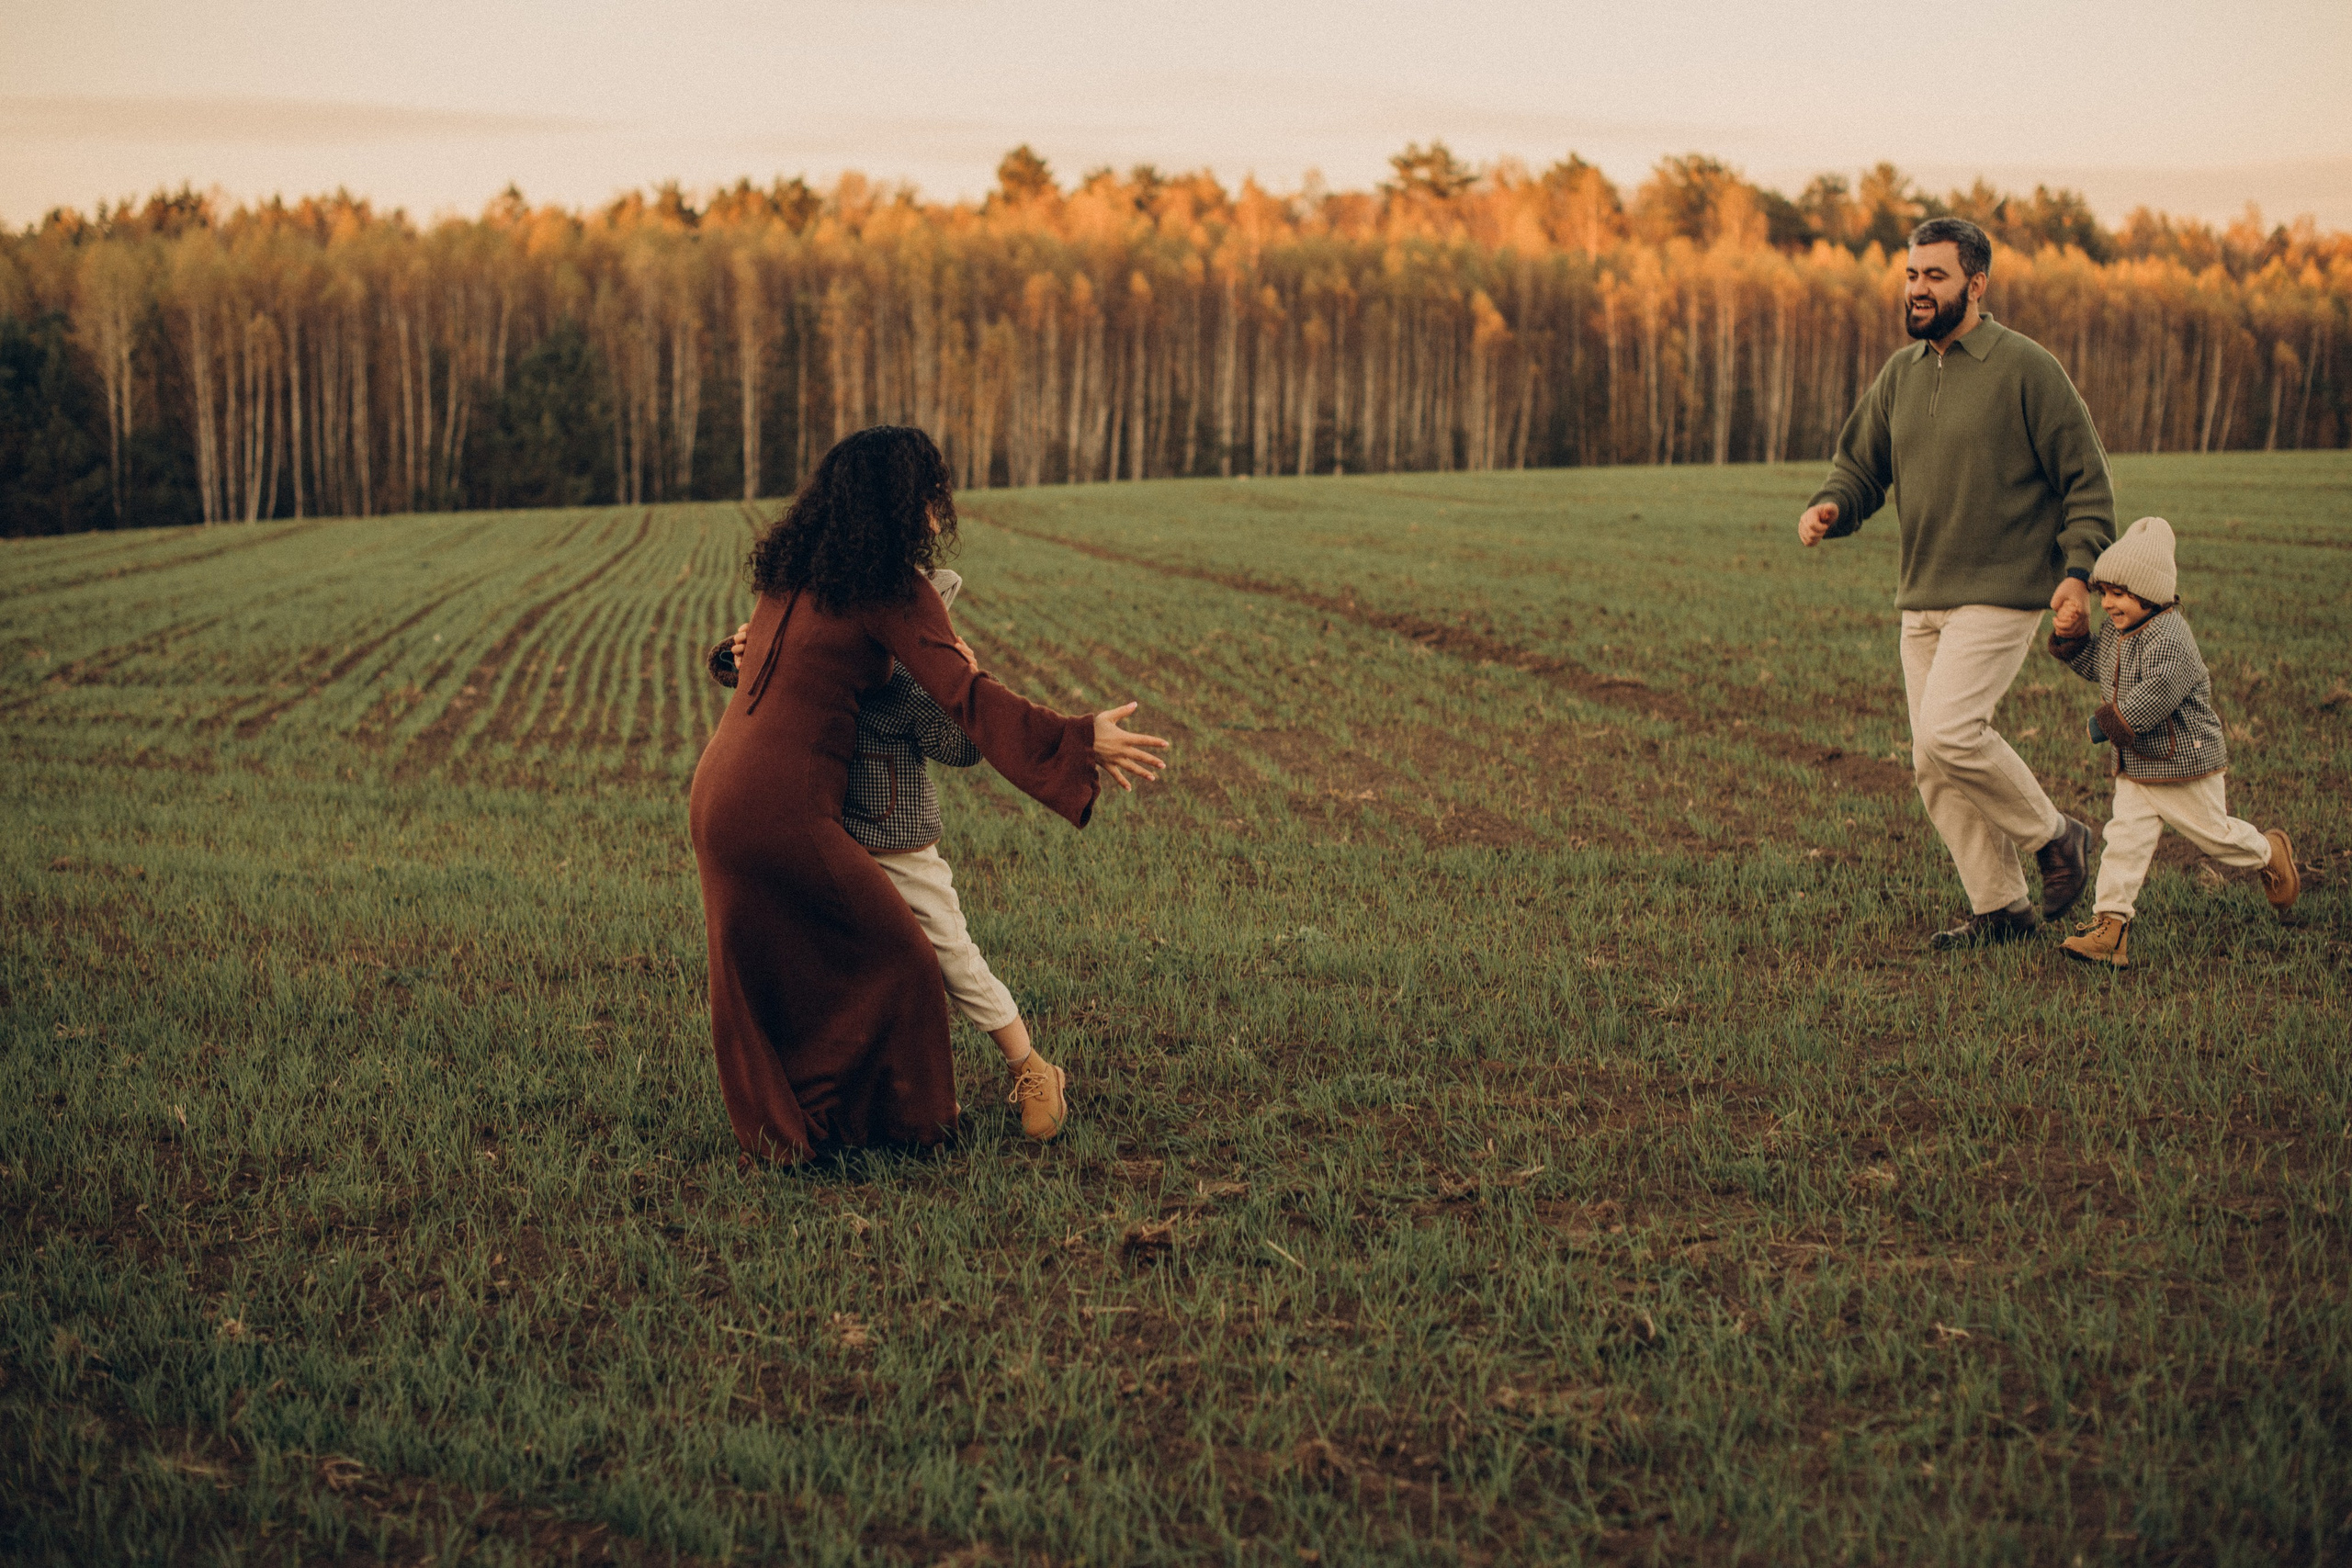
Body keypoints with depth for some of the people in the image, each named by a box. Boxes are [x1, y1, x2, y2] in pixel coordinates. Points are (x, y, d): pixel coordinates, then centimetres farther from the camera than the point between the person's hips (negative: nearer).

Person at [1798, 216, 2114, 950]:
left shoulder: (2025, 368, -7)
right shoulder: (1900, 373, 11)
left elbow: (2087, 477, -5)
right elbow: (1859, 463, 16)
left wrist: (2079, 569, -16)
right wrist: (1828, 507, -6)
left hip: (2001, 593, -7)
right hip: (1922, 600, 7)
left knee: (1949, 730, -21)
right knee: (1934, 769, 4)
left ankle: (2055, 836, 1)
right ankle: (2000, 908, 15)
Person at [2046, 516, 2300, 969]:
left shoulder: (2169, 637, -25)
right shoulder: (2116, 633, 6)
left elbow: (2158, 693, -33)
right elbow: (2094, 665, 22)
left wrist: (2109, 723, -24)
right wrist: (2073, 637, 3)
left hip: (2184, 761, -7)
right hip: (2134, 765, 7)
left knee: (2213, 833, 11)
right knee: (2124, 838, -4)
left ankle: (2270, 853, 42)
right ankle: (2109, 924, -9)